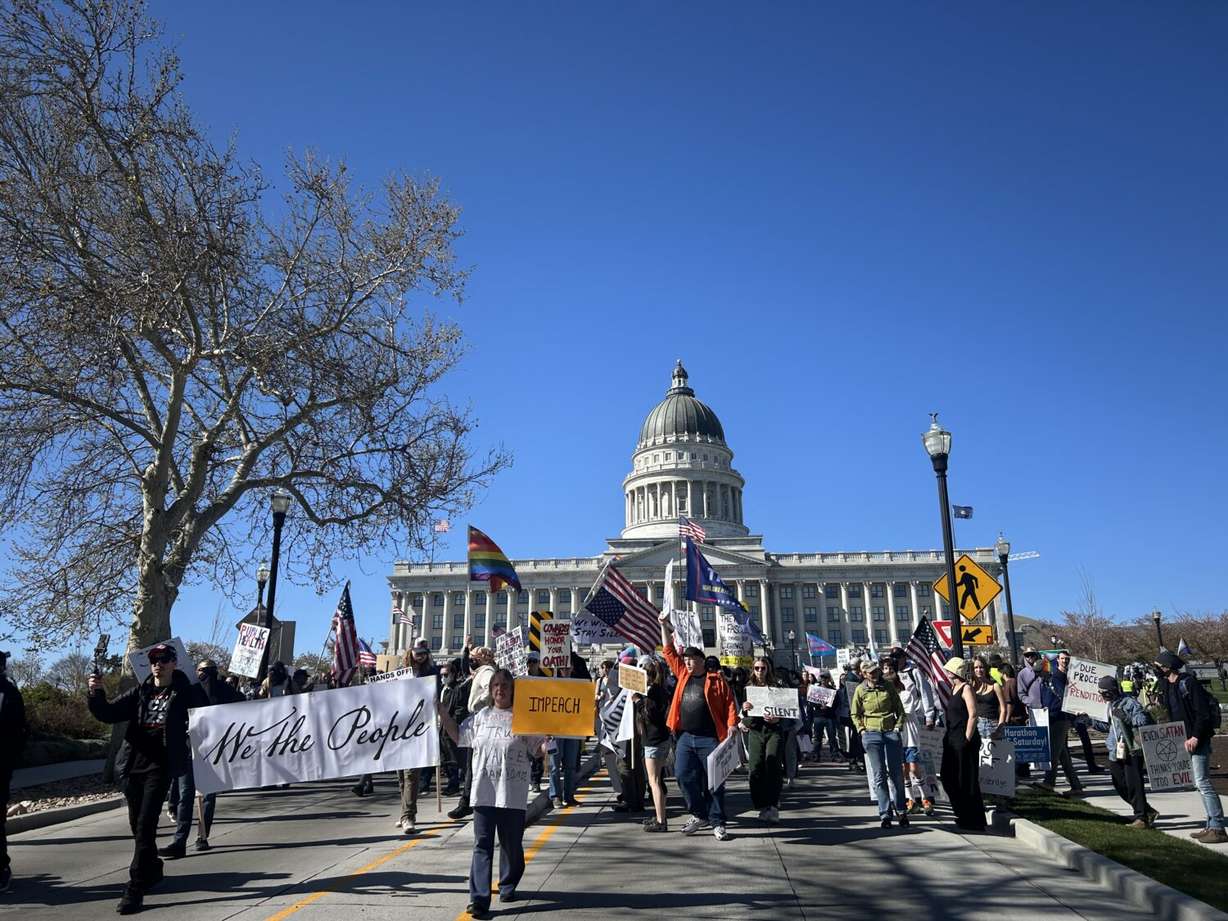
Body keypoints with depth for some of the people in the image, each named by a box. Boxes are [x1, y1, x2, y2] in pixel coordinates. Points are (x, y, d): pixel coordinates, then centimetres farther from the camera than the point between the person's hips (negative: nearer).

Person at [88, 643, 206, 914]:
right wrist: (96, 694, -13)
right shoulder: (139, 693, 10)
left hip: (160, 766, -5)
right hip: (133, 763, 5)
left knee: (145, 825, -10)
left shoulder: (185, 692, -2)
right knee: (136, 825, 16)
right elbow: (109, 713, 2)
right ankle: (152, 870, 36)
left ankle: (136, 889, -5)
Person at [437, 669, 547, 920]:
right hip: (484, 792, 2)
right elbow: (458, 735, 18)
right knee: (482, 845, -1)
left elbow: (539, 746, 1)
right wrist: (442, 712, 11)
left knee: (511, 844, 11)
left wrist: (549, 743, -21)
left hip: (513, 793, -2)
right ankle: (479, 899, -1)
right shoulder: (481, 716, 9)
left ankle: (508, 887, 32)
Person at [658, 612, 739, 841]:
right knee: (684, 776, 3)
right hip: (685, 737, 5)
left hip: (709, 738, -5)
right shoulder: (683, 675, 11)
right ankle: (700, 815, 20)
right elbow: (669, 651, 14)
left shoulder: (716, 679, -2)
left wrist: (731, 725, -15)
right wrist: (664, 625, 10)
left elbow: (730, 703, -4)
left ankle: (717, 823, 10)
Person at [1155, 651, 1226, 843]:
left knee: (1202, 782, -10)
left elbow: (1203, 713, -19)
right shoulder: (1168, 685, 11)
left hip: (1197, 740, -9)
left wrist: (1196, 737, -21)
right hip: (1184, 740, 9)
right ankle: (1211, 825, 19)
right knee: (1199, 784, 13)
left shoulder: (1188, 683, -15)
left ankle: (1218, 829, -6)